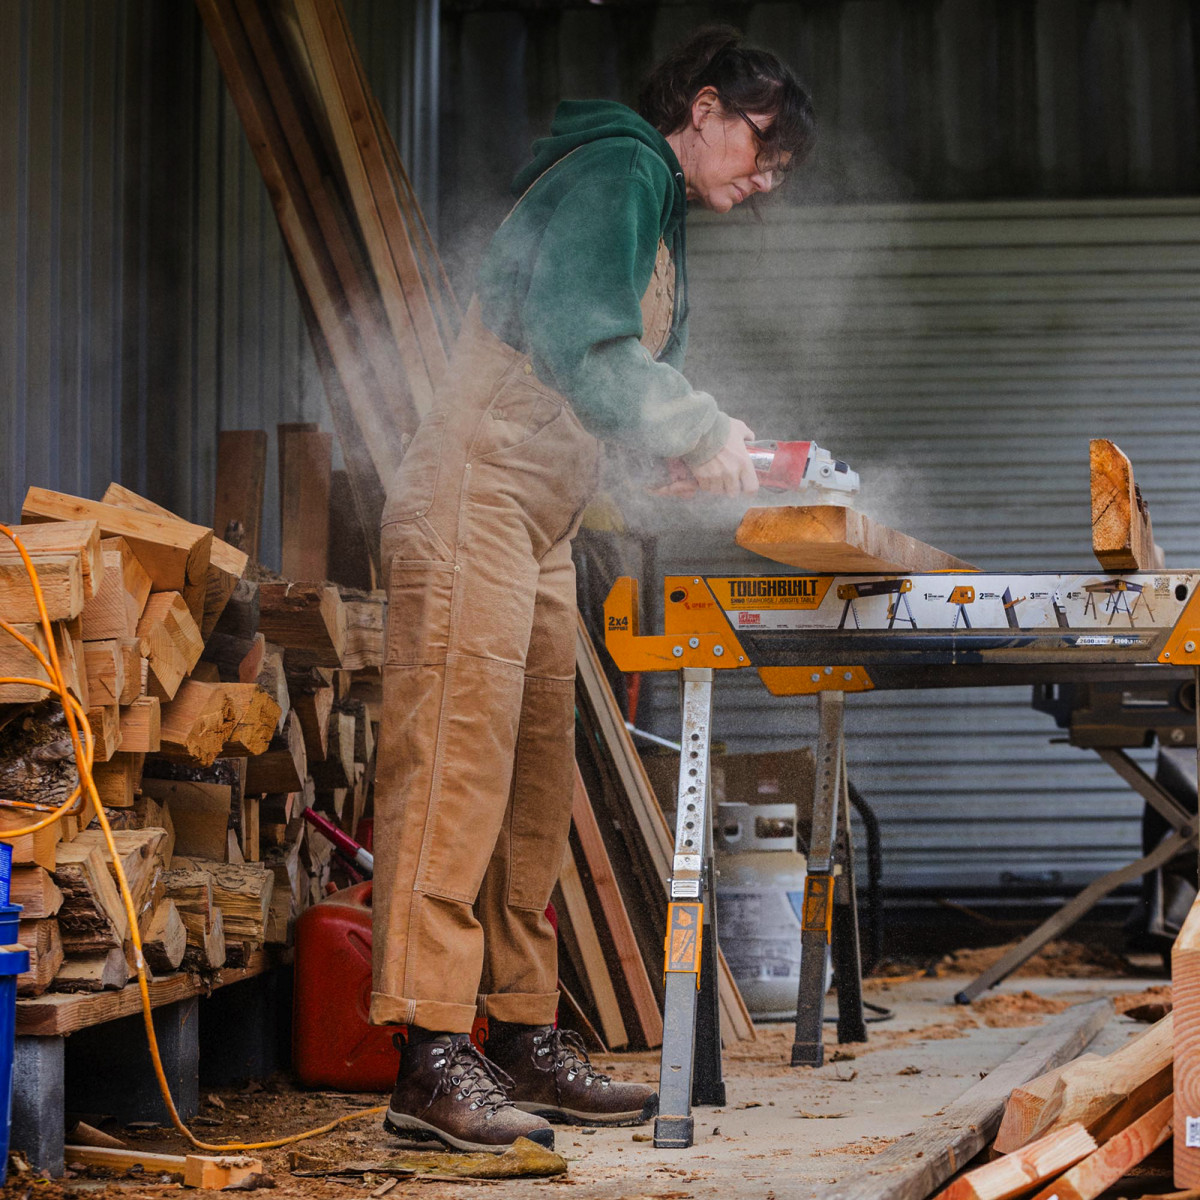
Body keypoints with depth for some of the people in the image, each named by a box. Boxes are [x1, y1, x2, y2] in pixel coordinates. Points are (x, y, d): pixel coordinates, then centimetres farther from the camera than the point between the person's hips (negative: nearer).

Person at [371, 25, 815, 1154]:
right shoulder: (616, 172, -8)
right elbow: (582, 352, -19)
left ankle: (523, 1041, 15)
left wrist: (699, 453, 8)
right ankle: (431, 1062, -16)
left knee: (532, 789, 10)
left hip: (540, 531, 11)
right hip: (472, 504, -11)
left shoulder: (658, 214, 25)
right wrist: (706, 432, -9)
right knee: (455, 771, -13)